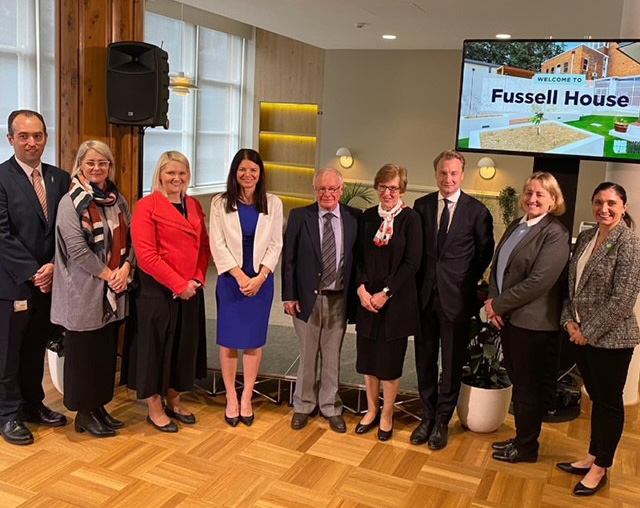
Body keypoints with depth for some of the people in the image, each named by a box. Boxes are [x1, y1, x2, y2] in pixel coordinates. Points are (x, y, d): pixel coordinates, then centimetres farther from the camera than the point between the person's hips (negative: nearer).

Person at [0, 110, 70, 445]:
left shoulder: (60, 178, 6)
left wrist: (53, 266, -8)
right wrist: (33, 273, -15)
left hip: (48, 281, 5)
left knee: (37, 349, 17)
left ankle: (33, 405, 32)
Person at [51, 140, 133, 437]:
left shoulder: (117, 199, 10)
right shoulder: (70, 201, -9)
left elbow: (129, 238, 8)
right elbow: (76, 248, -16)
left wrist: (125, 268, -9)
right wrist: (107, 274, -14)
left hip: (113, 290, 6)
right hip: (84, 290, -6)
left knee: (107, 349, 12)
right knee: (84, 351, 3)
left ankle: (99, 406, 25)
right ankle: (84, 412, 17)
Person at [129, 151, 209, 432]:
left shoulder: (194, 205, 9)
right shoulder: (147, 206, -10)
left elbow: (204, 246, 10)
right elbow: (146, 255, -16)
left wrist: (197, 279, -6)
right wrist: (178, 284, -17)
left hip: (191, 289, 6)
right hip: (157, 290, -6)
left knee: (185, 345, 15)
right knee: (155, 346, 6)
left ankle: (173, 400, 33)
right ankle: (155, 408, 23)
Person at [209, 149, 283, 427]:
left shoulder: (273, 203, 2)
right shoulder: (220, 203, -1)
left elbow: (275, 244, 1)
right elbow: (217, 244, -5)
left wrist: (259, 277, -10)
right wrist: (240, 276, -12)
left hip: (261, 280, 1)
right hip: (230, 279, -1)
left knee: (255, 339, 5)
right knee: (228, 338, 3)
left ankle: (246, 398, 16)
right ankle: (231, 398, 15)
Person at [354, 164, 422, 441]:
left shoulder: (410, 219, -6)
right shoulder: (367, 217, 6)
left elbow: (412, 263, -10)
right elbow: (359, 257, 7)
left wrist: (385, 293, -14)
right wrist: (361, 288, -8)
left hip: (396, 301, -4)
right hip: (367, 299, 4)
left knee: (390, 360, 5)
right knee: (368, 357, 11)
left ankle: (386, 415, 23)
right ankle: (371, 410, 29)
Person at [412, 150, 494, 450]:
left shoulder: (477, 211, -5)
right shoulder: (422, 206, 3)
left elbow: (485, 253, 4)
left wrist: (468, 283, 1)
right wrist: (418, 283, 2)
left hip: (456, 298, -2)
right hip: (424, 294, 3)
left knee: (452, 363, 8)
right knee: (424, 360, 12)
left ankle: (442, 421, 24)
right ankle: (428, 416, 29)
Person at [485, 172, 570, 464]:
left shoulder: (555, 234, -15)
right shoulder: (515, 226, 9)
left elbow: (538, 282, -22)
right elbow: (497, 267, 10)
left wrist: (498, 304, -15)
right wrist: (493, 302, -7)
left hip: (532, 322, -7)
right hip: (507, 317, 7)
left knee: (528, 387, 8)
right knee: (517, 382, 18)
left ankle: (527, 447, 25)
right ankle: (521, 438, 34)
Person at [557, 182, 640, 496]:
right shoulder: (585, 238, 7)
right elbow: (572, 283, 11)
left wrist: (588, 331, -15)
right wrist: (570, 321, -1)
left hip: (610, 339, -7)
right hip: (581, 335, 7)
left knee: (610, 403, 9)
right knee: (596, 398, 19)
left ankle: (600, 468, 23)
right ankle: (592, 457, 33)